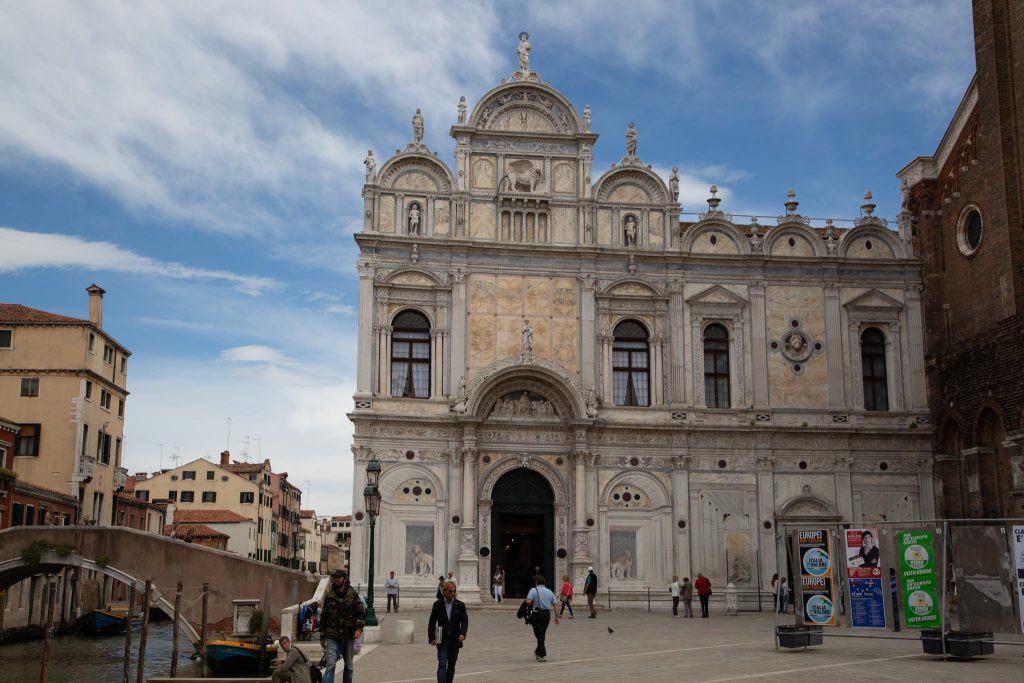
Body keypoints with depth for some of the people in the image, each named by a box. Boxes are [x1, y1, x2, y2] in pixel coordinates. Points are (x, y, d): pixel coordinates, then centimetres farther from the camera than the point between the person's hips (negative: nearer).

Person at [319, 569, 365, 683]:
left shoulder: (353, 595, 0)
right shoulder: (329, 596, 3)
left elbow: (361, 613, 1)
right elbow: (323, 617, 10)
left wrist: (359, 628, -15)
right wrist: (322, 637, 10)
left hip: (349, 636, 1)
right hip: (332, 637, -1)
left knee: (348, 665, 13)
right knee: (331, 664, -14)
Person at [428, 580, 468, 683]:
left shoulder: (460, 605, 2)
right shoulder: (437, 604, 0)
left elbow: (465, 621, -4)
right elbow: (432, 622, 2)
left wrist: (462, 634, -21)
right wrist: (431, 638, -5)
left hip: (455, 640, 2)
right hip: (442, 640, -2)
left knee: (451, 666, 9)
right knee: (442, 664, -10)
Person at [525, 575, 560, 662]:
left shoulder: (533, 590, -7)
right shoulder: (549, 592, 8)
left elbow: (528, 602, -20)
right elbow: (554, 605, 7)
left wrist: (530, 607, 2)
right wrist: (556, 617, 14)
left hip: (537, 614, -5)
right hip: (547, 614, 5)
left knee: (539, 635, 0)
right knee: (542, 635, 18)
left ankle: (543, 655, -8)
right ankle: (538, 652, 33)